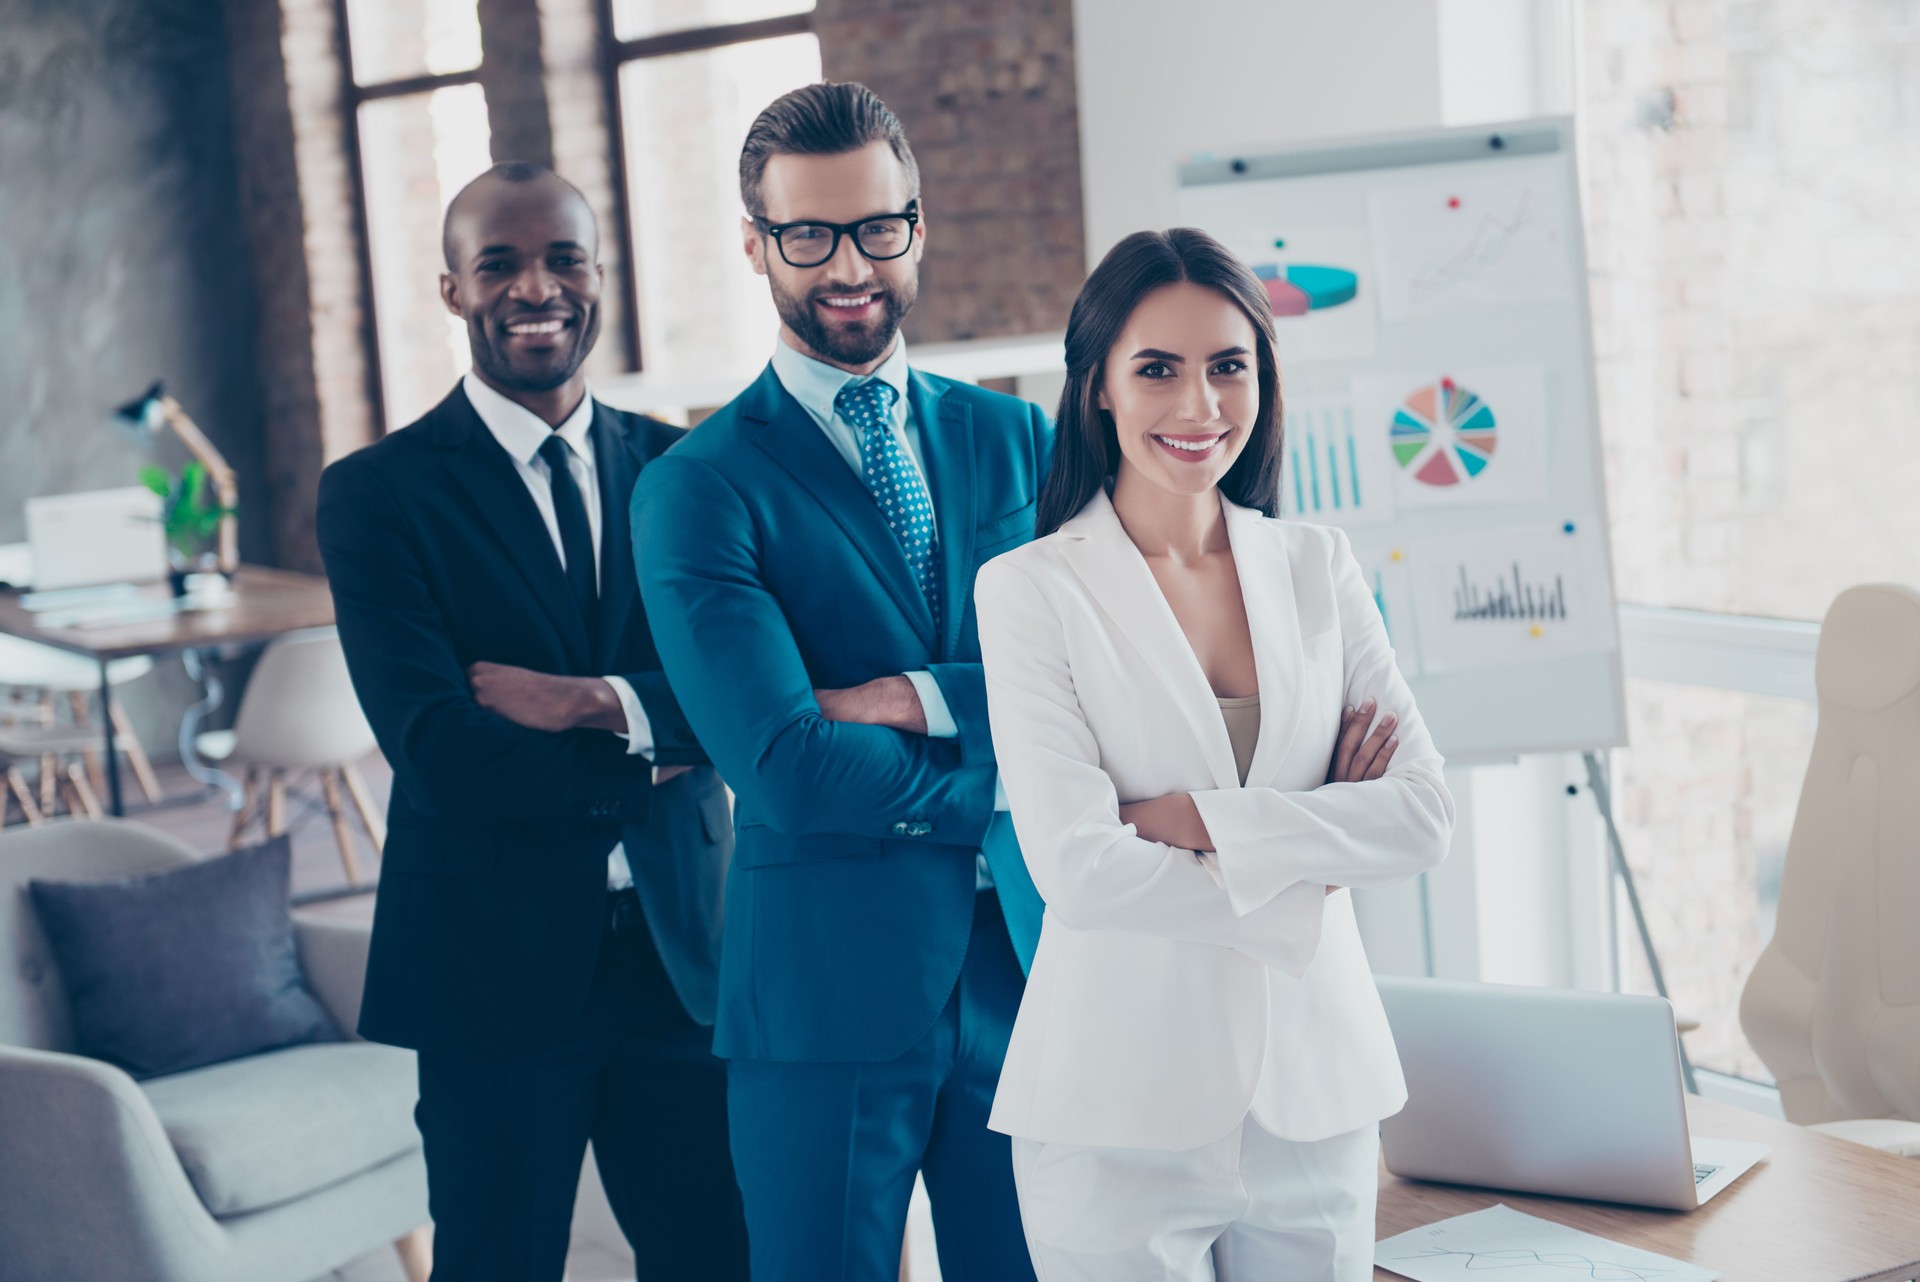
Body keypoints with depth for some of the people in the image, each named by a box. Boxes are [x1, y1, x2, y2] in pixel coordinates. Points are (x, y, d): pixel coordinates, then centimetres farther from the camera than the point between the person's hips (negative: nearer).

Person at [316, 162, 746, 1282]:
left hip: (684, 949, 3)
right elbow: (438, 755, -15)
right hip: (496, 966, -3)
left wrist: (595, 702, -18)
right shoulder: (378, 494, -5)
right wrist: (650, 760, -9)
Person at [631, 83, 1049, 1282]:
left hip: (1027, 964, 4)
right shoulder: (699, 487, -6)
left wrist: (919, 698, -14)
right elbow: (787, 769, -16)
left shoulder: (1016, 441, 9)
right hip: (830, 990, -4)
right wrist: (1009, 784, -9)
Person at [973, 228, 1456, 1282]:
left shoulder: (1316, 569, 6)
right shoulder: (1030, 590, -6)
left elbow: (1423, 817, -3)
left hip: (1316, 1097, 4)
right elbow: (1078, 871, -15)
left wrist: (1198, 820, -12)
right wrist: (1307, 869, -8)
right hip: (1124, 1114, -3)